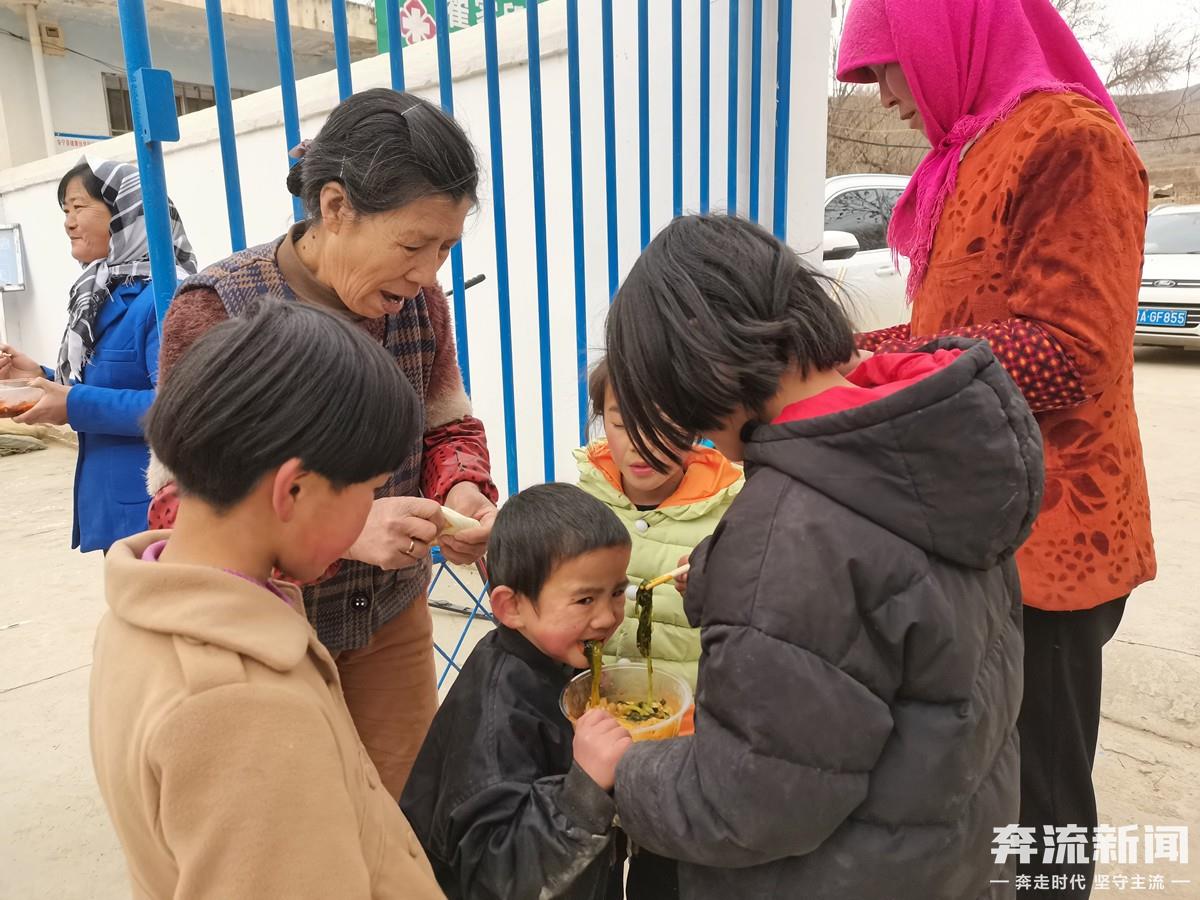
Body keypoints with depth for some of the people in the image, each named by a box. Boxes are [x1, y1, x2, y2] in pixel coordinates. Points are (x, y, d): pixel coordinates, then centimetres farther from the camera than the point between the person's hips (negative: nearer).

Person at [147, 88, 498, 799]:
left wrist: (464, 491, -19)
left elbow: (450, 427, 4)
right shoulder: (215, 311, -20)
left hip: (393, 620, 4)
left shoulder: (419, 300, -7)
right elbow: (179, 507, -19)